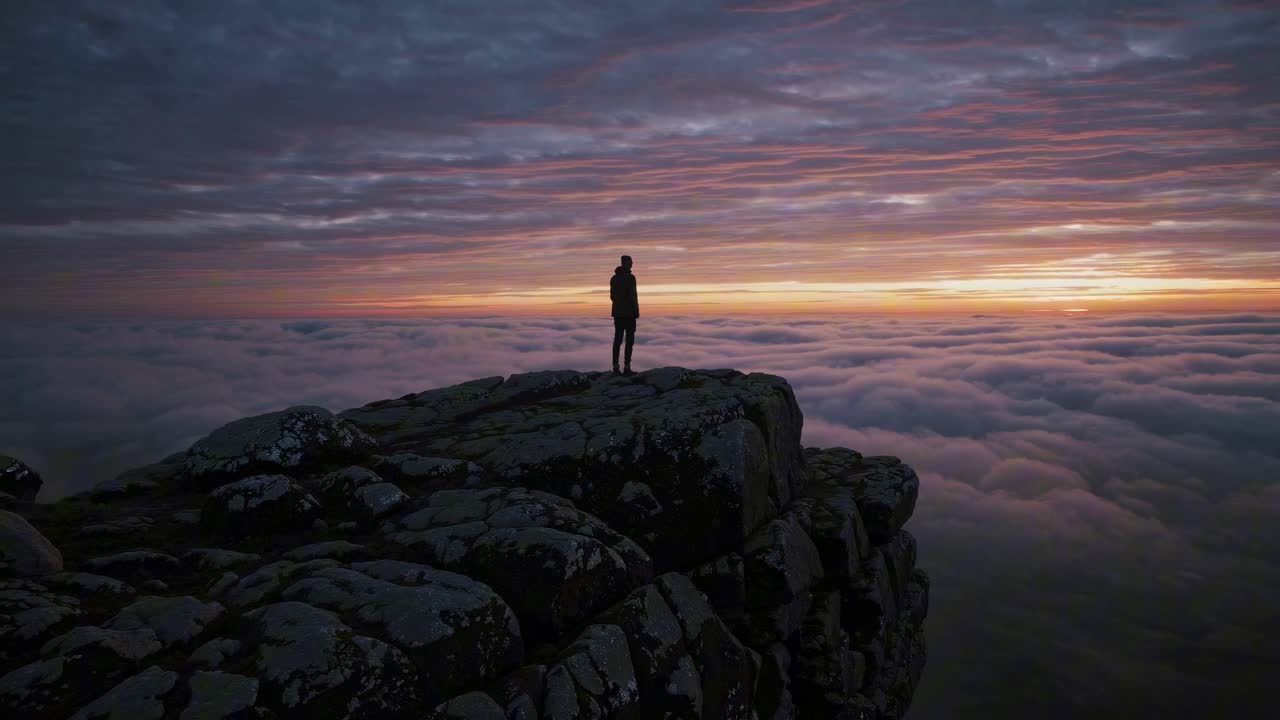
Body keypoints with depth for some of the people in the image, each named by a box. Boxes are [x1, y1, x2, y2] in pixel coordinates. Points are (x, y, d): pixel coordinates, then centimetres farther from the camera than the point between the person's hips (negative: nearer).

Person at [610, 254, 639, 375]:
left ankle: (615, 367, 6)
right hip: (629, 313, -7)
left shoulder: (614, 278, 10)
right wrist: (637, 311, -9)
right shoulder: (630, 278, -12)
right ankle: (627, 367, -6)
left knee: (617, 339, 8)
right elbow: (633, 296, -16)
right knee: (629, 340, -3)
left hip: (617, 312, 7)